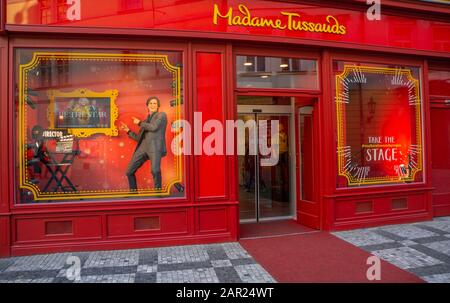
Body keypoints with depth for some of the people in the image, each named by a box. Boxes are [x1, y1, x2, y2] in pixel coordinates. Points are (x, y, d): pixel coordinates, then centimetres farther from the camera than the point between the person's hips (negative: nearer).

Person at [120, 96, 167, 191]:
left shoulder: (162, 115, 10)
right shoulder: (146, 121, 30)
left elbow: (154, 127, -7)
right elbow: (139, 138, 29)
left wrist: (139, 123, 7)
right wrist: (128, 130, 21)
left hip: (155, 147, -7)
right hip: (143, 147, 7)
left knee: (155, 170, -29)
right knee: (129, 172, 5)